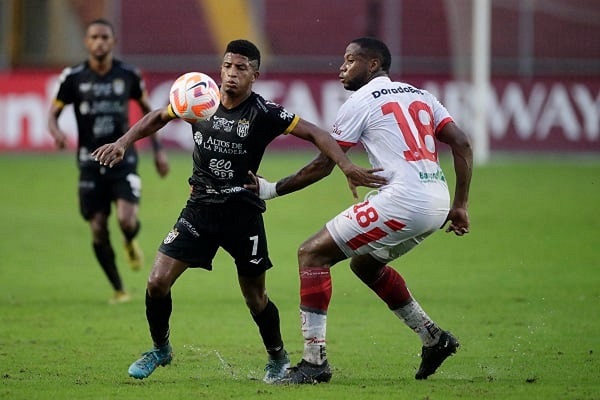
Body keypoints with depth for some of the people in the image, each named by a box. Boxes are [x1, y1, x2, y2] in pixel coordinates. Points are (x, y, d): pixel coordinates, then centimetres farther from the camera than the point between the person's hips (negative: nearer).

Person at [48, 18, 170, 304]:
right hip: (90, 162, 1)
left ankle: (130, 243, 18)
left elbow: (147, 109, 14)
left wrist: (158, 150, 11)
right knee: (98, 230, -1)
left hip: (123, 159, -1)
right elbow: (53, 113, 3)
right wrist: (57, 132, -21)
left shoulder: (128, 74, 0)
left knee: (127, 220, -20)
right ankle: (118, 289, 17)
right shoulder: (73, 77, -2)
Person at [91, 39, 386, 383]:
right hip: (200, 208, 3)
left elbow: (316, 134, -12)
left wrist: (347, 166, -25)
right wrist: (123, 143, 3)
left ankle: (278, 359, 31)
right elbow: (158, 118, 15)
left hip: (243, 212, -2)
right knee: (158, 282, -7)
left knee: (255, 296, 6)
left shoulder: (264, 112, -12)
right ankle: (161, 349, 18)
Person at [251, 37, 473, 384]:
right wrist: (460, 206, 14)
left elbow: (322, 166, 2)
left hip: (403, 200, -8)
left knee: (312, 254, -1)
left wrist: (272, 189, 11)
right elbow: (462, 144, 13)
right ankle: (434, 338, 28)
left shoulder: (361, 102, 1)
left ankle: (315, 361, -8)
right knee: (365, 263, 30)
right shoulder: (420, 95, 21)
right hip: (437, 204, 8)